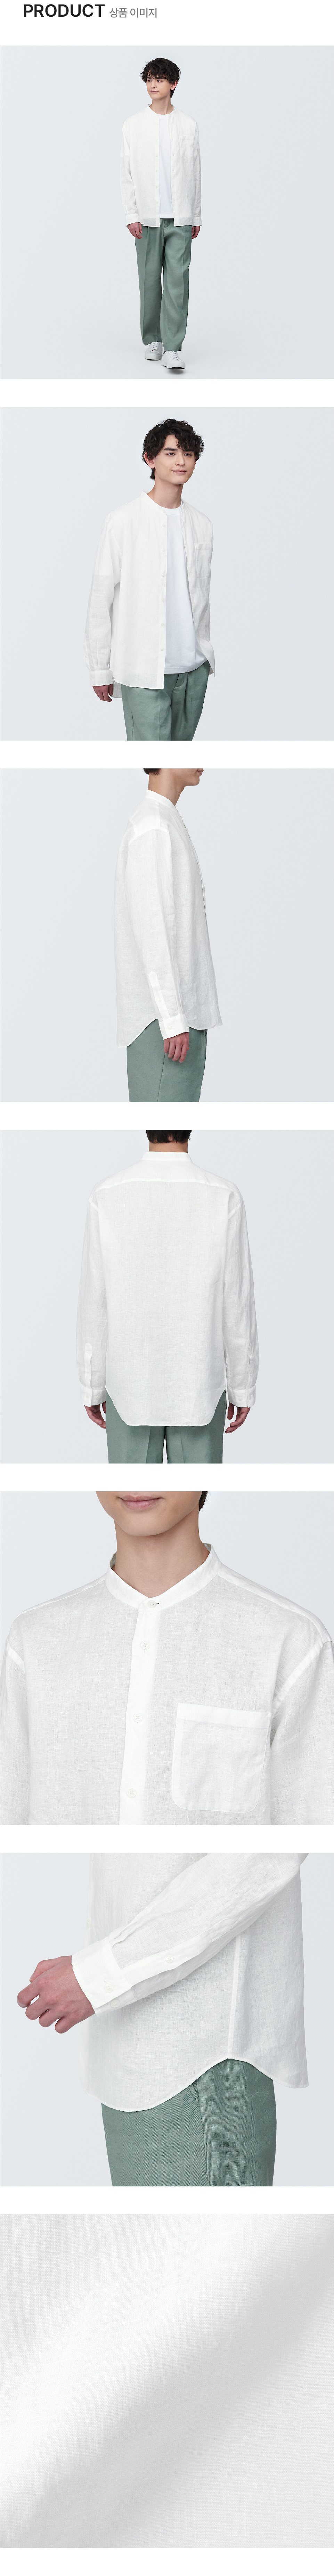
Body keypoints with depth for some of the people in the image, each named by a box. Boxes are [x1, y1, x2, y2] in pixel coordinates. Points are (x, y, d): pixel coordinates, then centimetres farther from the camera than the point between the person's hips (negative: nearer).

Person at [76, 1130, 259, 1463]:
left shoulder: (106, 1198, -13)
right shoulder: (225, 1199, -14)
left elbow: (94, 1306, -6)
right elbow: (237, 1307, -8)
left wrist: (91, 1387, 7)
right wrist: (244, 1388, 5)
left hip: (131, 1386, 0)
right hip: (198, 1386, 0)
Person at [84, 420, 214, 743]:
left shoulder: (202, 525, 11)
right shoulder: (124, 521, -5)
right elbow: (100, 601, -3)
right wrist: (100, 669, -4)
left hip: (195, 668, 5)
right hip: (144, 669, -5)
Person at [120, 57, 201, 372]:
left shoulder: (188, 126, 7)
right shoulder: (133, 125, 5)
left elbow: (195, 173, 10)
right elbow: (126, 174, 4)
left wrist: (196, 216, 8)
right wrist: (131, 215, -4)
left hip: (180, 218, 0)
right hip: (148, 217, 0)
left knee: (178, 280, -8)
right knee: (150, 281, 4)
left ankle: (173, 348, -10)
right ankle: (152, 340, 18)